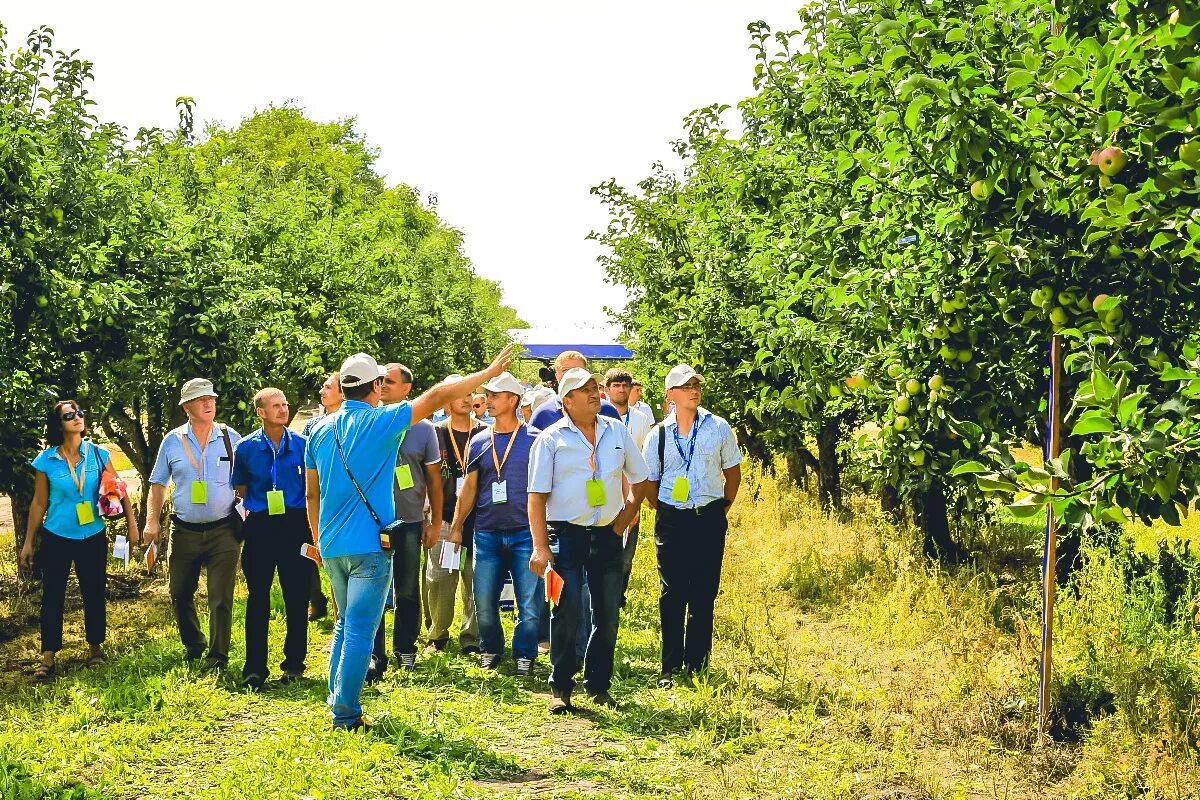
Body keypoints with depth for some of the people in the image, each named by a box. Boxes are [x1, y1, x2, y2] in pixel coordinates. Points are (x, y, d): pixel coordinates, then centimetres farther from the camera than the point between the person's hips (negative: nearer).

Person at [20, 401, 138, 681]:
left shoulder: (98, 454, -3)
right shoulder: (46, 461, -6)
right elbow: (39, 503, 1)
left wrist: (132, 524, -2)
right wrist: (28, 542, 3)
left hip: (93, 537, 1)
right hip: (56, 539, -1)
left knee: (94, 594, 10)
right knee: (52, 597, 2)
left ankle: (95, 647, 26)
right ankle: (48, 657, 9)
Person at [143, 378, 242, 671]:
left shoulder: (231, 438, 1)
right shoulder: (172, 441, 3)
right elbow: (158, 484, 9)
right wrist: (152, 521, -2)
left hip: (223, 529, -2)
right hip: (185, 531, 2)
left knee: (221, 598, -3)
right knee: (180, 594, 13)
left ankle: (217, 657, 8)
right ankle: (193, 645, 35)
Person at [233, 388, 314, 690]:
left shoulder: (303, 444, 1)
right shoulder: (246, 448, 2)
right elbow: (240, 489, 16)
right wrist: (255, 508, 7)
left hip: (295, 525, 0)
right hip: (260, 527, 0)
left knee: (297, 597, 5)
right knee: (258, 597, 1)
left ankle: (294, 663, 16)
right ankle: (255, 668, 5)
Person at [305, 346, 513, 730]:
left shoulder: (320, 431, 9)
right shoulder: (381, 422, -10)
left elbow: (312, 493, 15)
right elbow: (436, 397, -9)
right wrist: (488, 373, -3)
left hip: (332, 545, 7)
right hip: (369, 544, -7)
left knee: (345, 624, 20)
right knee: (360, 630, -3)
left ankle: (337, 700, 22)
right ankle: (346, 713, -2)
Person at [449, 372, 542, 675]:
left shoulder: (534, 438, -1)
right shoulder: (479, 441, 9)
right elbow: (470, 487, 14)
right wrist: (456, 526, 10)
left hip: (525, 532, -3)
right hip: (487, 533, 3)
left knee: (530, 601, -1)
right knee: (484, 600, 5)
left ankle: (524, 654, 13)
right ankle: (490, 649, 24)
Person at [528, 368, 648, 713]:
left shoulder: (617, 431, 8)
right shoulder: (551, 439, -3)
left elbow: (639, 478, 18)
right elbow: (537, 494, -7)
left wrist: (625, 518, 9)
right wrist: (540, 546, -14)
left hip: (607, 535, 4)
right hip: (566, 533, -4)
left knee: (608, 613, 8)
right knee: (567, 613, -6)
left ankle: (599, 684, 21)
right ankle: (560, 687, 5)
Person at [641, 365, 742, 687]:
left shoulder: (718, 428, 1)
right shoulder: (658, 435, 1)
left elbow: (733, 471, 9)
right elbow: (649, 482, 10)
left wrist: (723, 509, 5)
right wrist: (665, 514, 6)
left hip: (709, 519, 0)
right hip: (671, 521, 0)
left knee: (704, 595, 4)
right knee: (672, 595, 3)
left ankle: (697, 664, 12)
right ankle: (670, 667, 10)